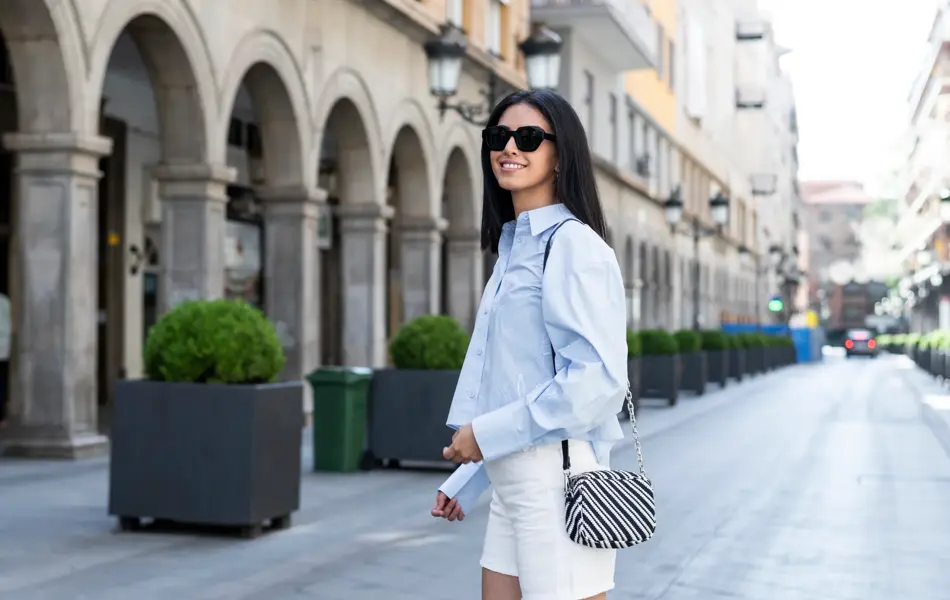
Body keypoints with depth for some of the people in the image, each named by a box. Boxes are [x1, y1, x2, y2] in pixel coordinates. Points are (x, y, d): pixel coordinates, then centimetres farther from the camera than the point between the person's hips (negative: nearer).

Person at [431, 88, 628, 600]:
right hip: (511, 487, 9)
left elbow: (598, 379, -21)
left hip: (556, 485, -9)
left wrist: (487, 434, -16)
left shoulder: (573, 245, -11)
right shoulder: (514, 247, 16)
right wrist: (465, 481, 19)